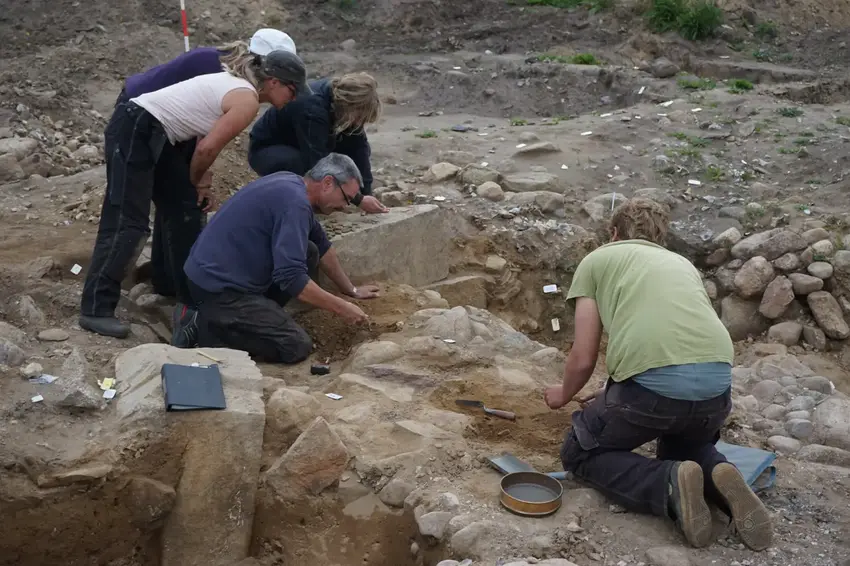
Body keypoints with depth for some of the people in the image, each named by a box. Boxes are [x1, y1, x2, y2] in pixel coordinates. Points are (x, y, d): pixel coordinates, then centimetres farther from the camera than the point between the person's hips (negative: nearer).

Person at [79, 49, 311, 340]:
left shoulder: (237, 83, 16)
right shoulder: (248, 101, -13)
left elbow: (206, 142, 15)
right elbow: (208, 148, -16)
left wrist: (201, 180, 4)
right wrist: (198, 181, 3)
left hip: (144, 130, 10)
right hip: (135, 131, -10)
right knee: (127, 224, -11)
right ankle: (95, 310, -8)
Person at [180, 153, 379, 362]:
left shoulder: (292, 185, 10)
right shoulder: (294, 202, -21)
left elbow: (321, 246, 23)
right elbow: (291, 278, -27)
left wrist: (351, 290, 29)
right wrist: (341, 308, -16)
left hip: (227, 273, 10)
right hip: (218, 286, -10)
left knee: (309, 253, 10)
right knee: (297, 347, -10)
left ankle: (257, 315, 11)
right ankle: (208, 328, -3)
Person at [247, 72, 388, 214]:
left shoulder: (342, 95, -16)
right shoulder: (311, 108, -37)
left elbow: (358, 147, -14)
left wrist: (366, 192, -22)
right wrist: (358, 200, -39)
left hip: (307, 149, 7)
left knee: (359, 148, -10)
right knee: (310, 165, -39)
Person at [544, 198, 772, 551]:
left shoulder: (597, 259, 18)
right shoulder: (682, 263, 31)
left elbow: (584, 358, 12)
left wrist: (563, 395, 36)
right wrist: (609, 399, 52)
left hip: (651, 383, -5)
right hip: (717, 386, 5)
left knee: (580, 454, 21)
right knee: (684, 446, 37)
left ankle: (668, 484, -5)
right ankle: (718, 478, 4)